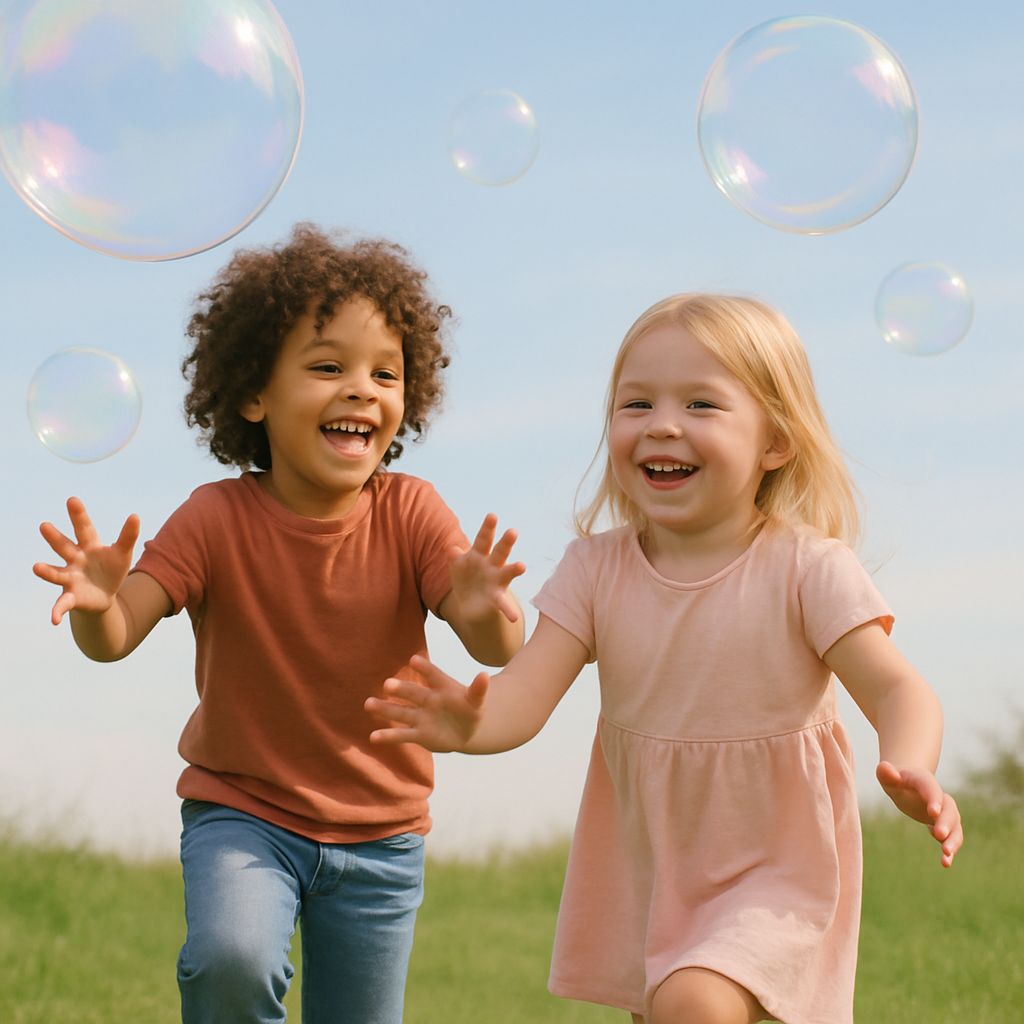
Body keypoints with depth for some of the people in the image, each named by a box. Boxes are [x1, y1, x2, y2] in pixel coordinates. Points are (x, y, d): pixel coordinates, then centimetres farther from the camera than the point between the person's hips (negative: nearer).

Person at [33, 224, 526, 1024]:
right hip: (240, 812, -2)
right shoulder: (217, 520, -14)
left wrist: (485, 614, -47)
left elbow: (499, 650, -23)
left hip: (380, 835, 2)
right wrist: (98, 603, -47)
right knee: (232, 959, -31)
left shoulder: (409, 515, -12)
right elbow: (115, 639, -23)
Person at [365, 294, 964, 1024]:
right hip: (646, 869, 5)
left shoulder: (805, 568, -16)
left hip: (776, 867, -5)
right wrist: (472, 724, -40)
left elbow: (896, 690, -23)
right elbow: (529, 692, -15)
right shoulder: (597, 570, -6)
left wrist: (911, 773, -46)